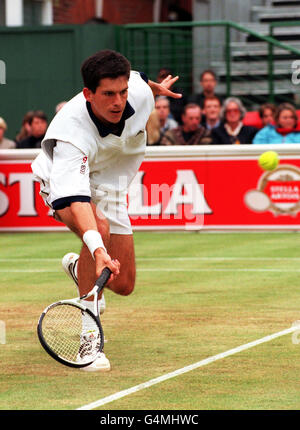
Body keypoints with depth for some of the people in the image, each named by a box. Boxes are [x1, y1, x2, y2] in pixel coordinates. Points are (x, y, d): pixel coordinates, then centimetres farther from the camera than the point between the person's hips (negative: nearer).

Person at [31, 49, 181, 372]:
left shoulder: (139, 91, -25)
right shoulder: (70, 133, -40)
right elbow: (75, 198, -51)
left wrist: (157, 88, 26)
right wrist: (98, 249, -64)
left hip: (110, 187, 5)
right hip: (64, 185, -5)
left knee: (123, 285, 3)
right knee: (100, 227, -38)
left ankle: (77, 266, 40)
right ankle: (88, 337, -30)